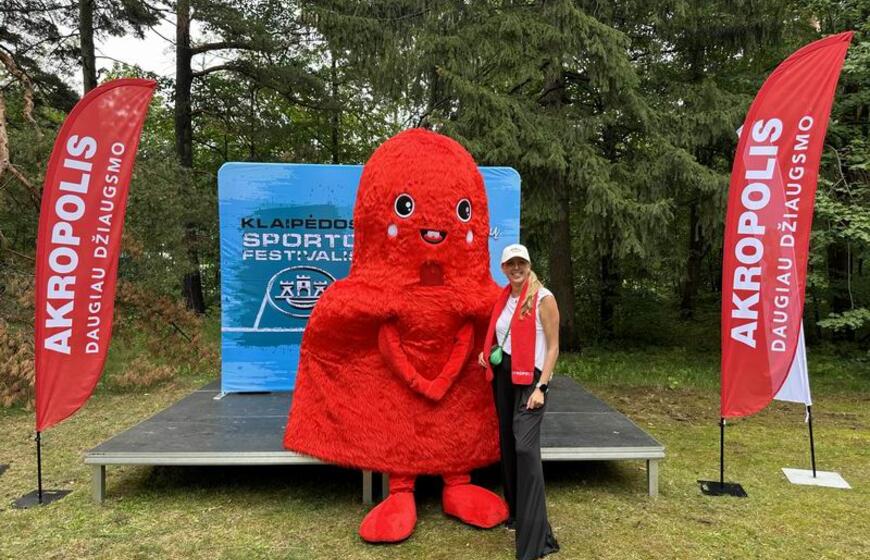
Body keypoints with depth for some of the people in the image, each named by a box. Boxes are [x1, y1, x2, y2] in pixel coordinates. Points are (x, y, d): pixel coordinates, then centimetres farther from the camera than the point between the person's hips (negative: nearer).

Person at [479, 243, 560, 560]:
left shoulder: (543, 298, -10)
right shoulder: (503, 298, 9)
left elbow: (553, 346, -11)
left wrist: (541, 387, -17)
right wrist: (487, 354, 7)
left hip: (530, 377, -7)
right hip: (503, 375, 7)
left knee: (525, 446, -15)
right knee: (507, 444, 13)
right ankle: (516, 513, 30)